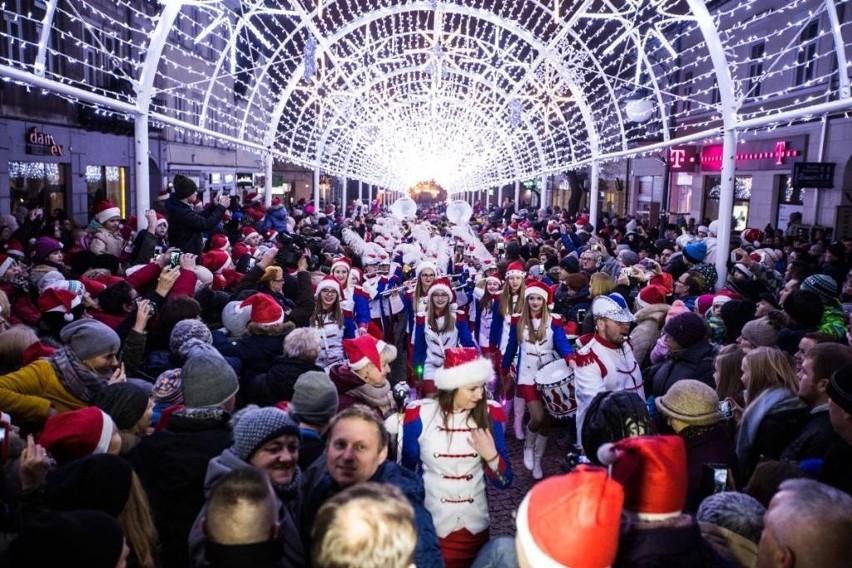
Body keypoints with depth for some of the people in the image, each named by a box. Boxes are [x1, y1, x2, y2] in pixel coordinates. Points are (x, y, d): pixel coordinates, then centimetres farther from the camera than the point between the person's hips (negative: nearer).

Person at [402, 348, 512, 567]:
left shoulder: (489, 415, -8)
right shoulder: (419, 416, -15)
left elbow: (504, 482, -4)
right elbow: (406, 473, 0)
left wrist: (491, 456, -21)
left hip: (476, 527, 2)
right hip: (430, 527, -2)